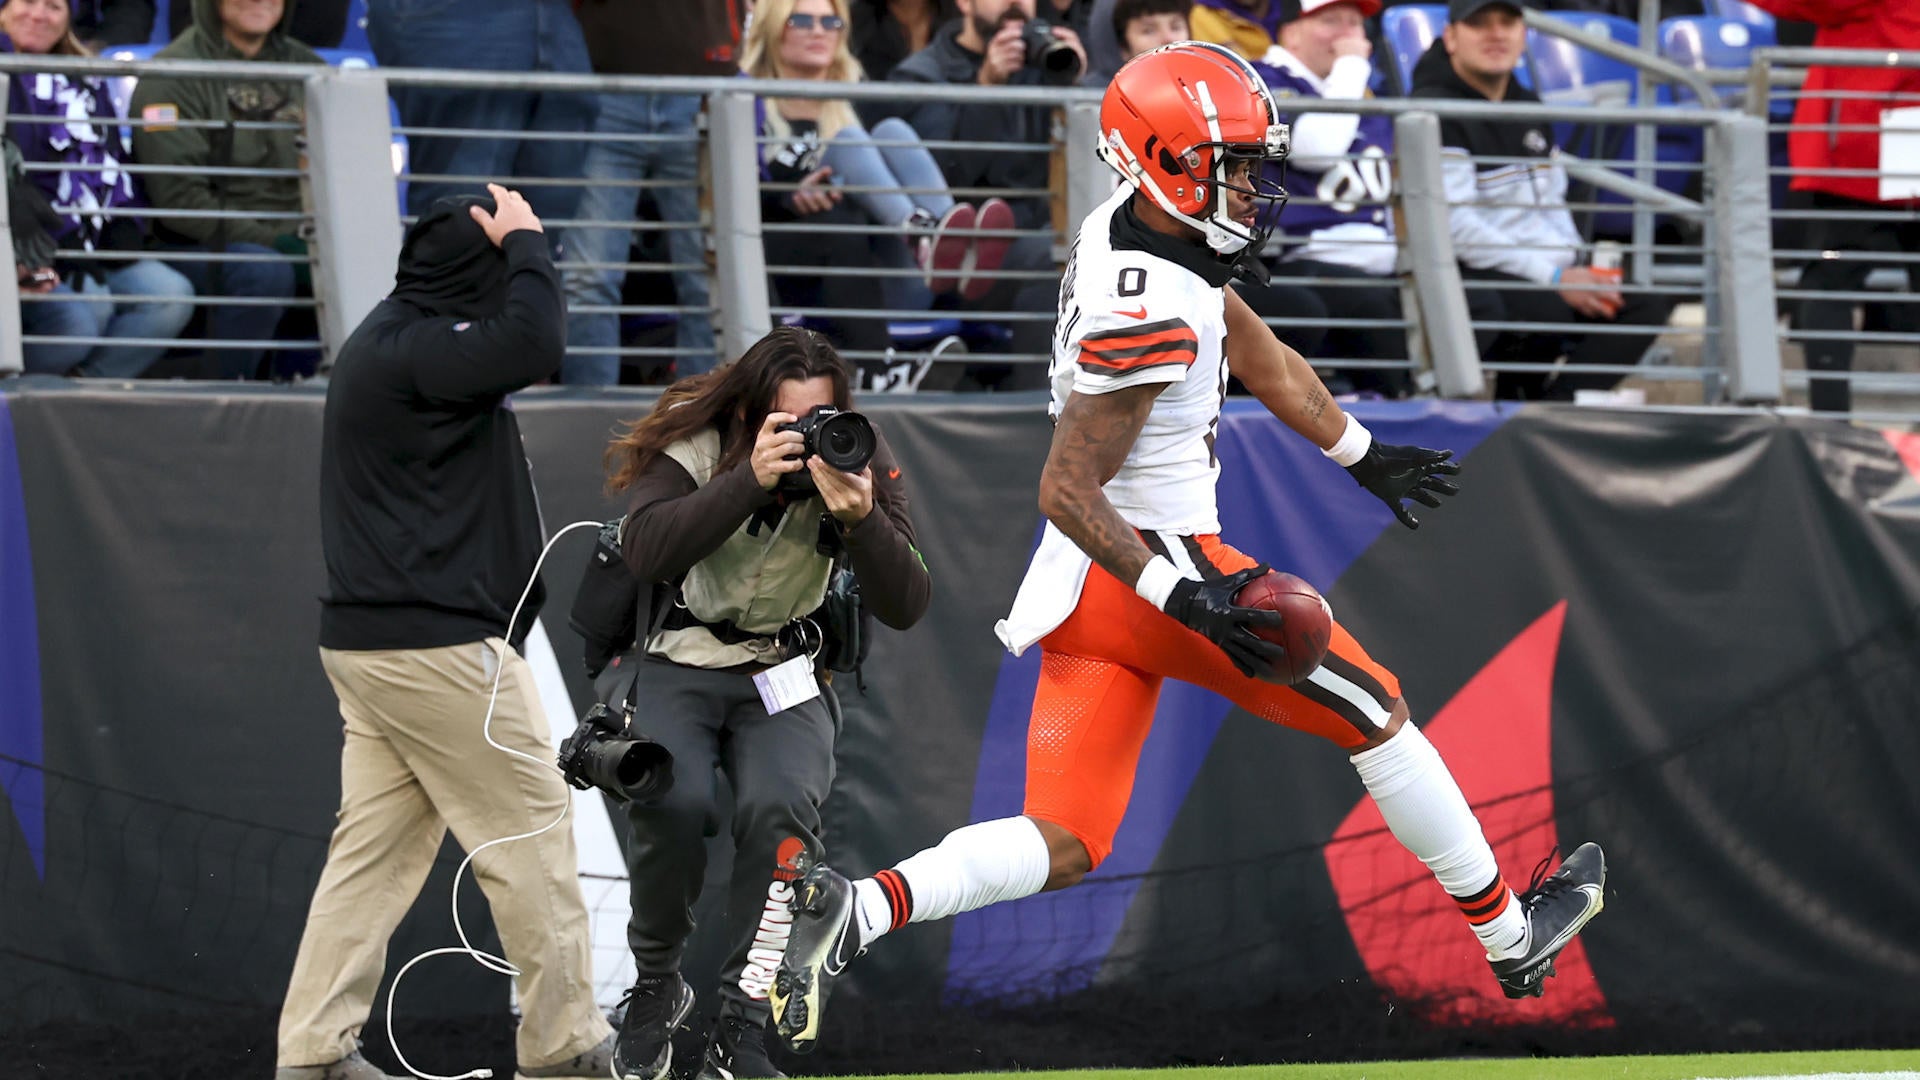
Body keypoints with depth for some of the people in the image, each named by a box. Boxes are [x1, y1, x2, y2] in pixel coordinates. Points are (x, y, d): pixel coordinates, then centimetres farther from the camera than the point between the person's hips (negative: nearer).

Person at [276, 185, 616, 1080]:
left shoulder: (388, 339, 17)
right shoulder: (408, 350, -16)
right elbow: (531, 342, -29)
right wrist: (525, 243, -16)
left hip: (366, 640, 10)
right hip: (440, 647, -10)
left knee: (375, 851, 7)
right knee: (532, 836, -1)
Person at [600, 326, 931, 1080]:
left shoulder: (857, 457, -11)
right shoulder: (690, 444, -16)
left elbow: (904, 608, -17)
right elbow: (645, 551, -33)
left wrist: (861, 518, -35)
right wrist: (750, 481, -42)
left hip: (785, 676, 1)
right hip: (676, 668, -1)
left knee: (780, 807, -28)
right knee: (672, 805, -28)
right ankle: (656, 988, 1)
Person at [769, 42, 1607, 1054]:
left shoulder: (1135, 222, 6)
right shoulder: (1149, 312, -25)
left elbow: (1251, 348, 20)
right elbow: (1067, 488, -24)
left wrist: (1361, 454, 30)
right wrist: (1186, 600, -27)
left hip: (1079, 589, 9)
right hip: (1152, 563, -9)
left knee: (1062, 846, 3)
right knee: (1375, 716, 9)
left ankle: (858, 907, -19)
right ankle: (1511, 935, 23)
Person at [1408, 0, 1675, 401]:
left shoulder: (1529, 109, 20)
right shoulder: (1436, 113, -8)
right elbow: (1454, 225, -17)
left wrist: (1577, 270, 1)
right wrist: (1556, 278, -19)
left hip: (1547, 272, 9)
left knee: (1649, 303, -9)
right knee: (1547, 309, -36)